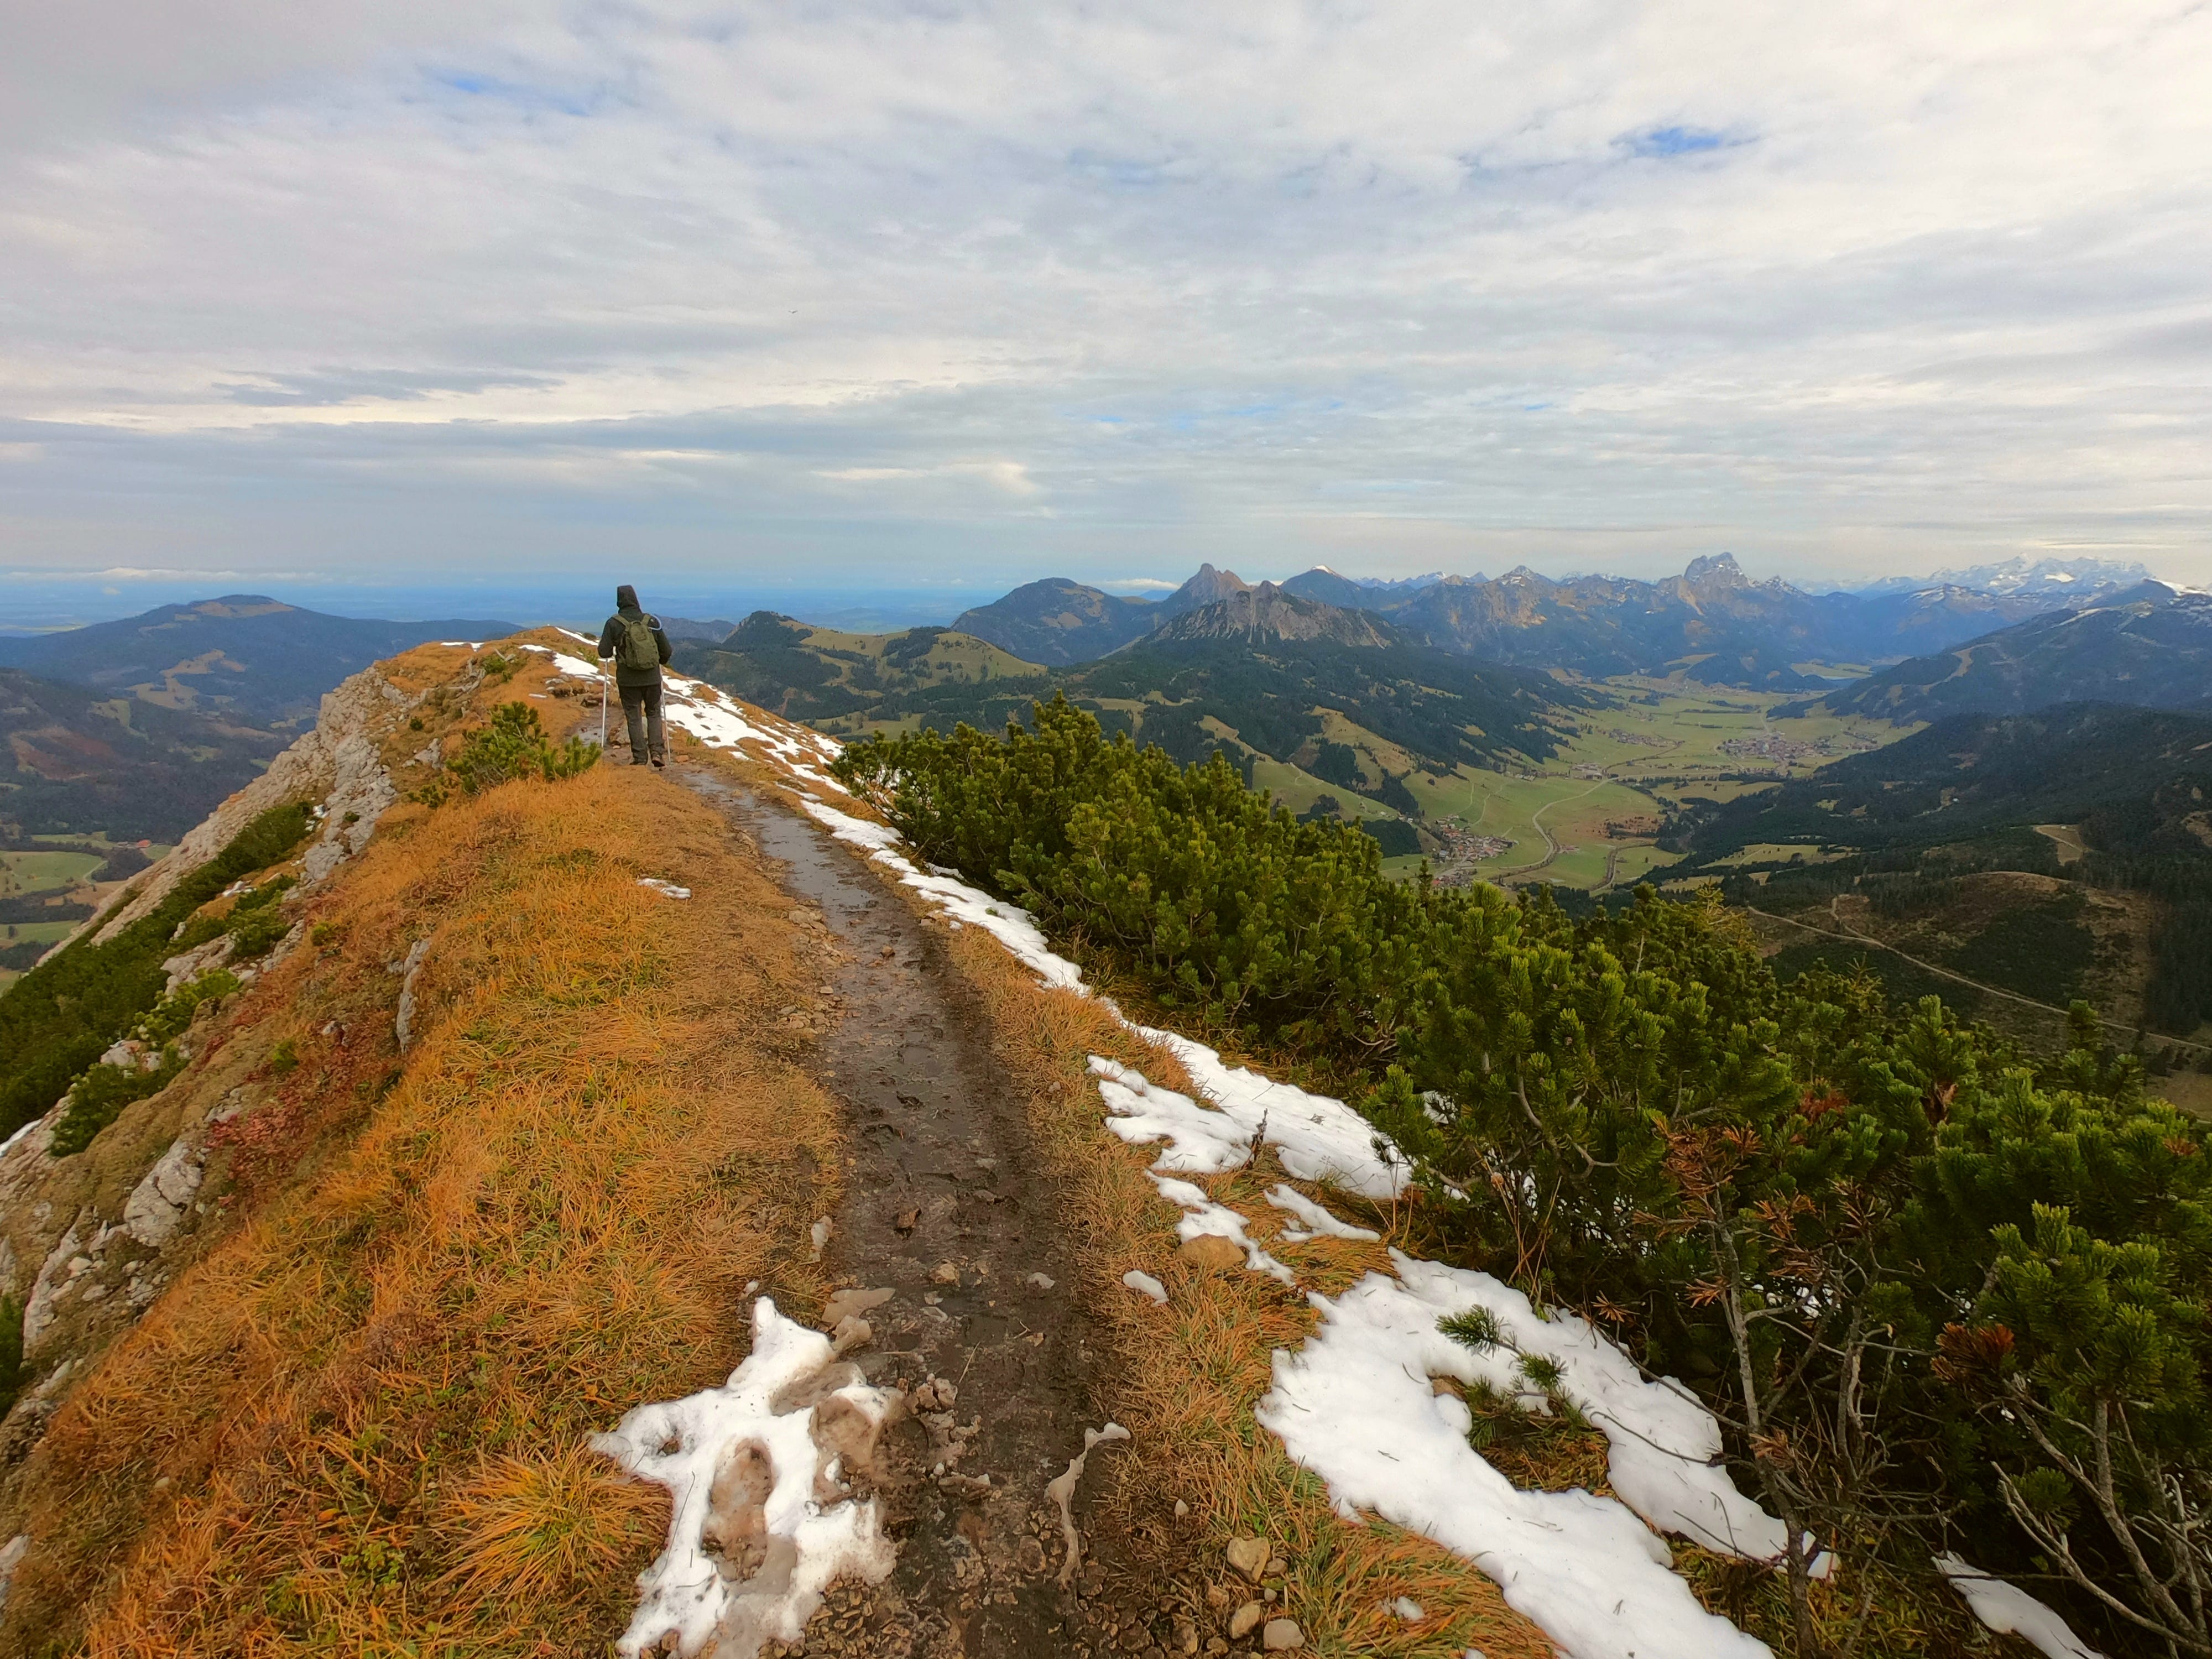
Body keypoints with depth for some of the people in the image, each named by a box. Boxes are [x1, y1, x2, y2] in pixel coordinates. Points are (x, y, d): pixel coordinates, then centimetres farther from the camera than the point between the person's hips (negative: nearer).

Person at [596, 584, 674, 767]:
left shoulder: (614, 623, -7)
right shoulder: (651, 621, -1)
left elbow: (604, 653, -8)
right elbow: (666, 650, 4)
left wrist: (615, 651, 15)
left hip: (628, 679, -1)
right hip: (652, 678, 2)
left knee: (634, 717, 7)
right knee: (654, 714, 15)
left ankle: (639, 757, 4)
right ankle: (657, 751, 1)